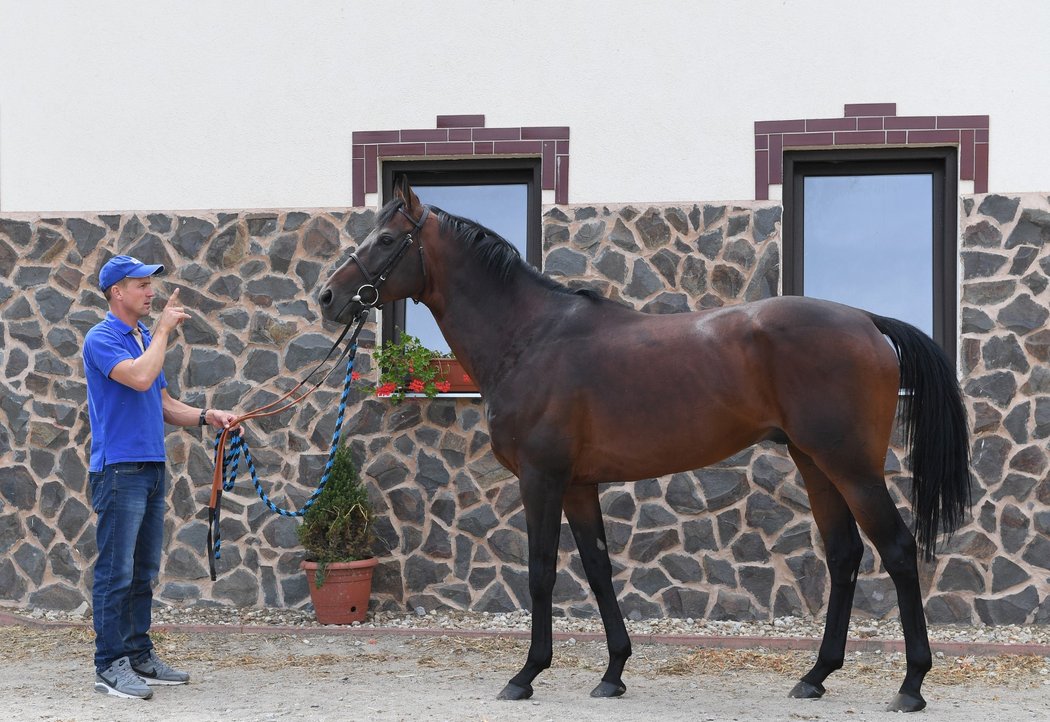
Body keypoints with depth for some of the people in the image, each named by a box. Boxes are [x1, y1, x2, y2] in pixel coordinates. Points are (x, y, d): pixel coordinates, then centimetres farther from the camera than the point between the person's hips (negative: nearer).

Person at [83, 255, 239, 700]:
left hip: (151, 468, 9)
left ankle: (139, 656, 19)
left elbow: (164, 404, 19)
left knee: (143, 571, 12)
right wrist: (163, 331, -15)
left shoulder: (147, 339, 17)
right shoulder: (101, 339, -10)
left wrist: (205, 416, 3)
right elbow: (140, 378, -27)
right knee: (116, 571, -5)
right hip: (118, 470, -9)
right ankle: (109, 666, -1)